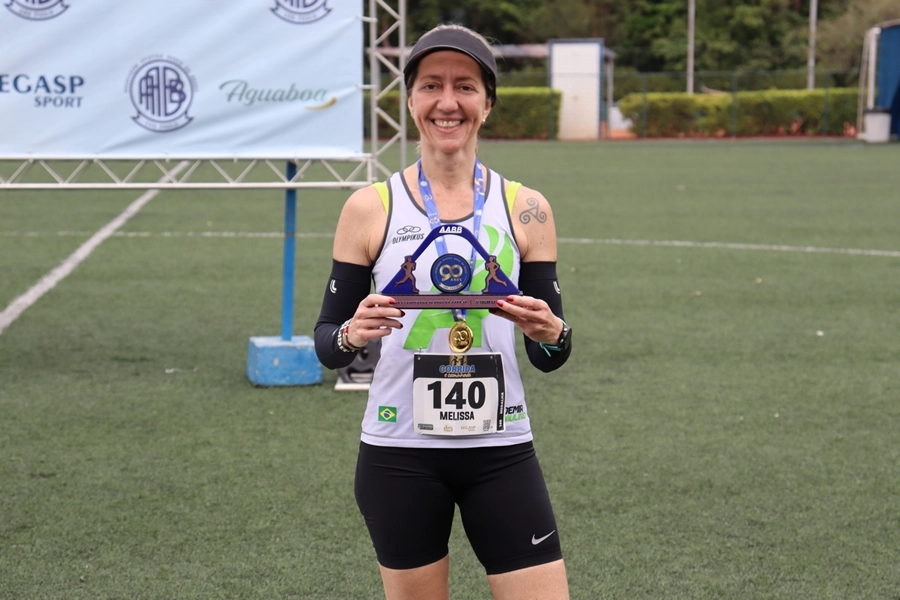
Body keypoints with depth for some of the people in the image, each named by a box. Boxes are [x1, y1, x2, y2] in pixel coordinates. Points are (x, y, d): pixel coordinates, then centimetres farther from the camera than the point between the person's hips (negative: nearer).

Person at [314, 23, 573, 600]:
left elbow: (550, 358, 5)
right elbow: (327, 344, 3)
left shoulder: (526, 209, 3)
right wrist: (352, 335, -19)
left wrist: (550, 334, -17)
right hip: (398, 454, 0)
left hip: (500, 450, 1)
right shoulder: (370, 207, 0)